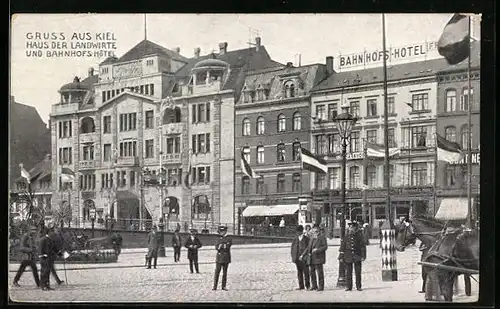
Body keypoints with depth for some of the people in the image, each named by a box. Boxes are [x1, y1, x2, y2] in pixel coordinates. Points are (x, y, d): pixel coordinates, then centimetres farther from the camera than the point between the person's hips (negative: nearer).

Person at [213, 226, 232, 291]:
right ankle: (215, 286, -1)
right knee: (217, 272, -3)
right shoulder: (219, 239, 13)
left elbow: (227, 248, -11)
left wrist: (220, 246, -6)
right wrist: (223, 247, -14)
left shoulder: (228, 239, 0)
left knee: (225, 272, 2)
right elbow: (216, 247, 0)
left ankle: (224, 286, 9)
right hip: (219, 258, 3)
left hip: (226, 258, -2)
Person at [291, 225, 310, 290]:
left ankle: (308, 285, 8)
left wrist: (302, 255, -12)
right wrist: (293, 257, 5)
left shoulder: (306, 239, -1)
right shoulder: (295, 239, 11)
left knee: (306, 272, -3)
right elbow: (292, 248, 14)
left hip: (304, 258, -4)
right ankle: (301, 286, 14)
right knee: (299, 273, 8)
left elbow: (308, 248, -6)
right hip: (297, 258, 4)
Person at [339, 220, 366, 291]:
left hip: (357, 257, -1)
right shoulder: (346, 236, 5)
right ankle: (348, 286, 9)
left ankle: (358, 286, 9)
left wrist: (363, 256, -5)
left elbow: (363, 246, 2)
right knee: (348, 272, 2)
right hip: (348, 257, 1)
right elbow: (342, 247, 7)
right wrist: (341, 257, 3)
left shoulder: (359, 235, 2)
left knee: (358, 272, 1)